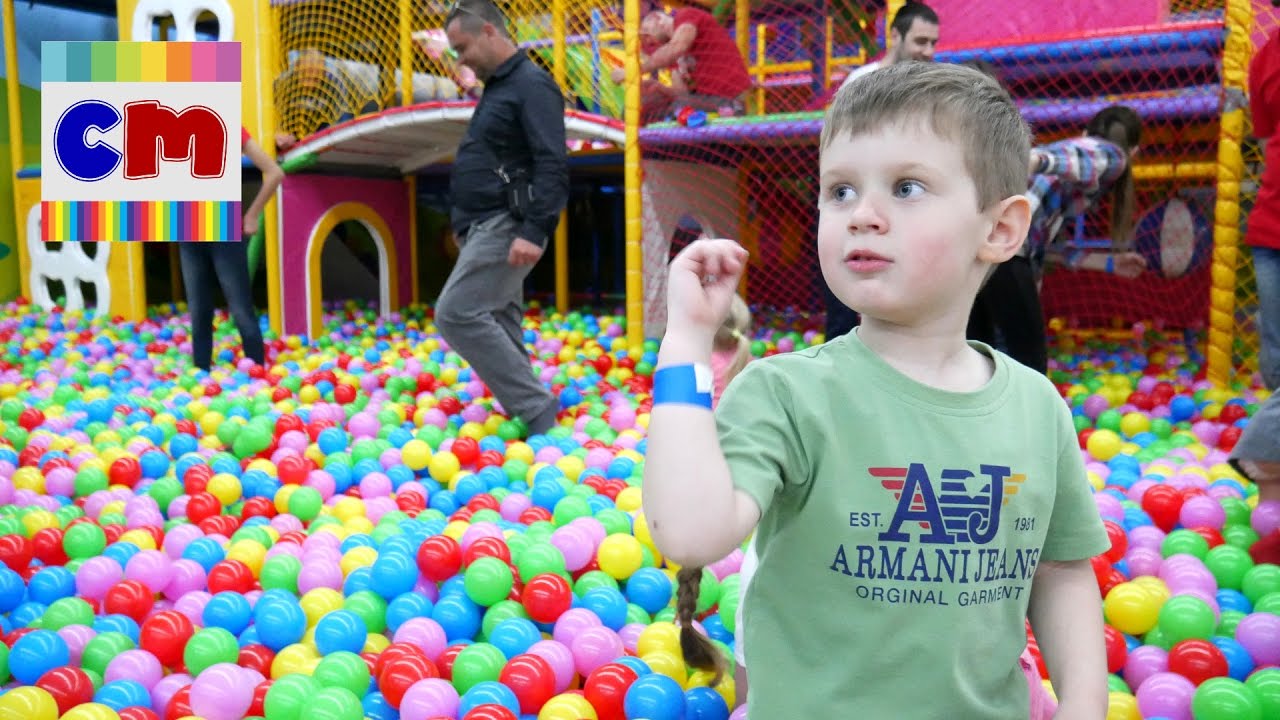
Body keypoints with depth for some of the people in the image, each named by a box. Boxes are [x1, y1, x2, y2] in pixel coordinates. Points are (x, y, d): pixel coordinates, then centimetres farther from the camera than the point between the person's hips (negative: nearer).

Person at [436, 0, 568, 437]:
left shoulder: (532, 86, -11)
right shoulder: (497, 89, 19)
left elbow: (553, 167, -20)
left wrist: (534, 232, -28)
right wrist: (464, 224, 22)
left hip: (507, 227, -10)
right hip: (485, 227, 10)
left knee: (456, 313, -17)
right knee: (499, 326, 9)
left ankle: (536, 409, -12)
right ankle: (532, 417, 15)